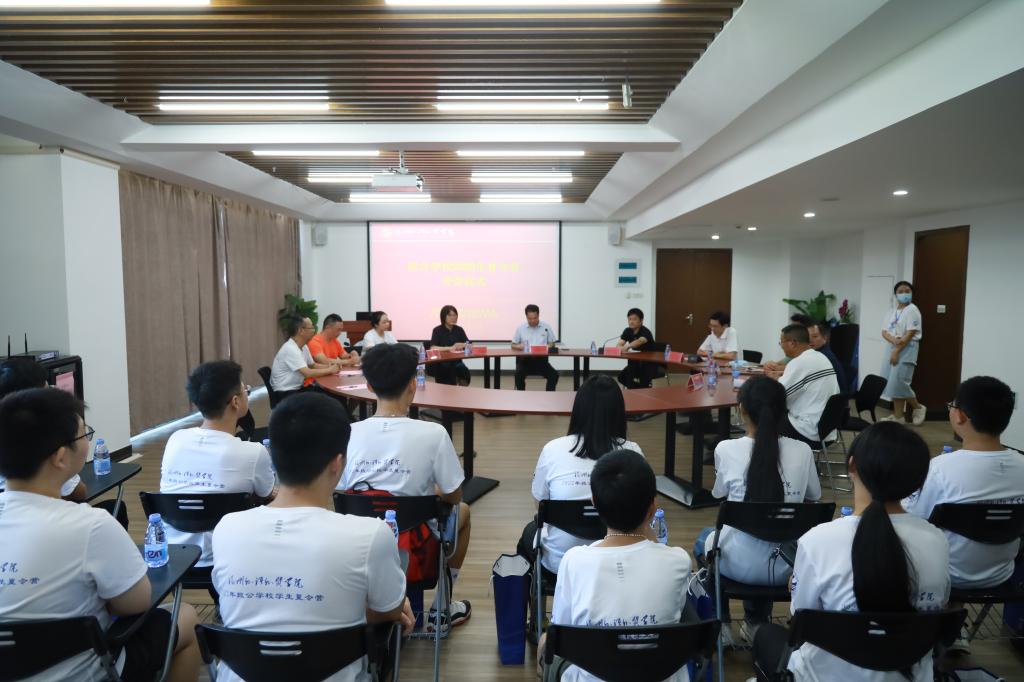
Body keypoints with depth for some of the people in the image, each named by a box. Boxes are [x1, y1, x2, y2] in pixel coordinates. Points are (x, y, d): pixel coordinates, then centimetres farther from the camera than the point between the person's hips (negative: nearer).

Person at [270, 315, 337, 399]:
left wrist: (329, 366, 2)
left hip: (298, 388, 9)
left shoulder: (304, 346, 6)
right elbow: (307, 373, -28)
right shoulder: (290, 349, -22)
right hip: (286, 393, -9)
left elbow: (313, 365, 21)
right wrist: (329, 370, -14)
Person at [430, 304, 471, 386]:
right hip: (440, 363, -2)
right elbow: (433, 348, -16)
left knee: (465, 372, -28)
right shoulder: (437, 330, -3)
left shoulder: (459, 330, 8)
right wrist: (451, 348, -22)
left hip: (456, 361, 2)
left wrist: (463, 345, -21)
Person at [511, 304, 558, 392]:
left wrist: (548, 347, -14)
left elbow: (552, 344, 11)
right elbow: (513, 345, 11)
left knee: (554, 375, -23)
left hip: (541, 360, 1)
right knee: (519, 374, -30)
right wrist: (518, 346, -13)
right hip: (525, 360, 0)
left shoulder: (546, 327, 5)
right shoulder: (520, 328, 5)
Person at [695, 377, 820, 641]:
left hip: (740, 565, -3)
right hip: (787, 565, 3)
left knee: (705, 538, 32)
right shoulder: (802, 451, -9)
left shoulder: (727, 450, -16)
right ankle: (757, 623, 39)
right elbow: (813, 498, 10)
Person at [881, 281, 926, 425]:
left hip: (905, 351, -7)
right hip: (891, 348, 7)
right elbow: (884, 331, 6)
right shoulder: (892, 312, 14)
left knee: (899, 383, -10)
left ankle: (918, 408, 12)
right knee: (892, 383, 6)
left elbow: (910, 334, -16)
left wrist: (897, 351, -18)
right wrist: (893, 340, -16)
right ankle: (898, 415, 13)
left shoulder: (912, 310, -8)